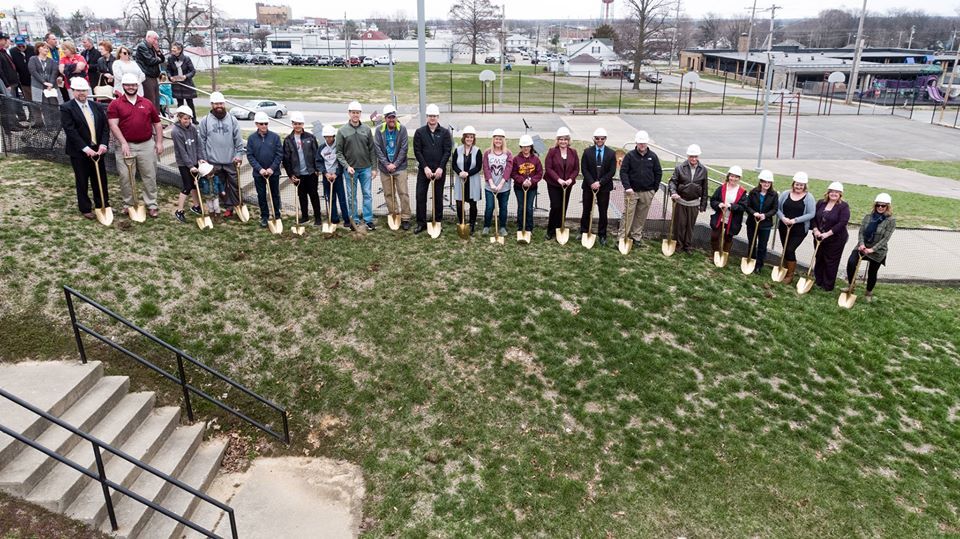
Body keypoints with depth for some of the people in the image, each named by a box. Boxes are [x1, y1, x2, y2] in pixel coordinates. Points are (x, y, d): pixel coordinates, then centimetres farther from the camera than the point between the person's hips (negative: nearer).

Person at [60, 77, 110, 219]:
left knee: (100, 180, 11)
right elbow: (70, 131, -14)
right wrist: (85, 148, -21)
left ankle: (103, 206, 23)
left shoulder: (97, 106, 8)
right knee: (82, 182, 7)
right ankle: (85, 209, 18)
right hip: (79, 152, -4)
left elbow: (105, 127, 5)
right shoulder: (66, 108, -7)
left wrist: (103, 144, -10)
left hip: (97, 150, 4)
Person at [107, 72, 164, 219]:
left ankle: (151, 205, 12)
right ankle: (128, 204, 15)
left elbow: (157, 124, 13)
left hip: (147, 145, 2)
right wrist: (123, 143, -17)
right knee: (125, 177, 3)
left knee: (149, 176, 5)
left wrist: (159, 142, 5)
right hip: (126, 146, -1)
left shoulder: (147, 103, 10)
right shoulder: (115, 105, 1)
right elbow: (113, 125, -7)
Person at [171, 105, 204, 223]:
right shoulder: (176, 132, -16)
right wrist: (190, 166, -19)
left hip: (194, 161, 6)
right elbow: (182, 151, -18)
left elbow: (198, 144, 4)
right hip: (183, 163, -6)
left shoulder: (193, 128, 0)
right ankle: (179, 211, 6)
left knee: (195, 184, 16)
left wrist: (201, 158, -8)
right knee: (187, 186, -5)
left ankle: (195, 205, 34)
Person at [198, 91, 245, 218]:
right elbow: (201, 142, 2)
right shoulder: (205, 121, 1)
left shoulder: (232, 120, 2)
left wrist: (239, 154, -6)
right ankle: (228, 207, 18)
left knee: (235, 184, 4)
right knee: (221, 186, 8)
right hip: (214, 162, 0)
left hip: (231, 161, 0)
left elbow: (238, 140, 2)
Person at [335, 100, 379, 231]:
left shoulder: (366, 130, 3)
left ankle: (369, 220, 10)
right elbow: (339, 152, -1)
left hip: (366, 168, 1)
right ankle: (354, 221, 15)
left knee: (368, 194, 3)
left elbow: (372, 150, 5)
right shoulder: (342, 131, -2)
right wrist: (347, 166, -12)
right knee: (352, 196, 6)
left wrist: (374, 168, 1)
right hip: (351, 169, -1)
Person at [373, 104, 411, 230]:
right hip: (384, 167, 2)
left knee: (403, 193, -4)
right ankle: (393, 216, 18)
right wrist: (386, 164, -12)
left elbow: (404, 149, -7)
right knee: (388, 194, 8)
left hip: (400, 167, -2)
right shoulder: (379, 130, -1)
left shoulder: (402, 129, -5)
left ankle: (405, 218, 2)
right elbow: (377, 149, -4)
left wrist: (395, 164, -12)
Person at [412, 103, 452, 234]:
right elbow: (417, 151, -2)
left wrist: (440, 168, -13)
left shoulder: (445, 132, 1)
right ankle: (421, 223, 9)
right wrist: (425, 167, -12)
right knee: (420, 196, 0)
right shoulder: (420, 132, 2)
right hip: (423, 169, 0)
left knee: (438, 197, 7)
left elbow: (447, 151, -3)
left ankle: (438, 222, 17)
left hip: (439, 170, 0)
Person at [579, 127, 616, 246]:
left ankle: (602, 235, 13)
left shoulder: (611, 153, -1)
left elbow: (612, 171, -5)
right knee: (586, 210, 10)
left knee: (603, 212, 5)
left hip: (604, 187, 0)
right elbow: (584, 169, -5)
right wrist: (591, 183, -16)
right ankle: (583, 232, 23)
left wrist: (600, 182, -15)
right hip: (589, 186, 0)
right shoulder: (587, 151, 0)